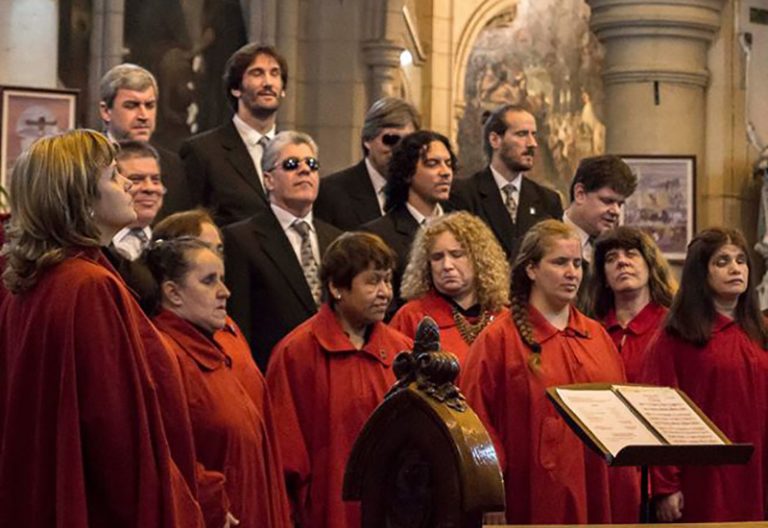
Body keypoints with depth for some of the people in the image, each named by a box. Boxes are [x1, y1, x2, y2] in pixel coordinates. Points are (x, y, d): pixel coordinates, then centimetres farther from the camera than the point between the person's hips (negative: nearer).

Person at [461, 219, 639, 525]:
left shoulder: (597, 336, 13)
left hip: (600, 496, 5)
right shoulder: (498, 340, -3)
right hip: (538, 497, -5)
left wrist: (631, 485, 7)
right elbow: (478, 420, -7)